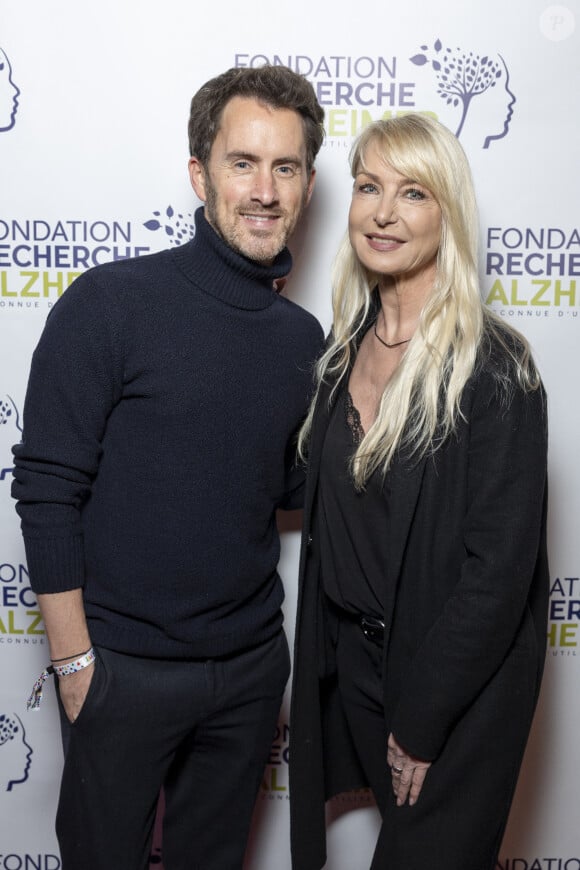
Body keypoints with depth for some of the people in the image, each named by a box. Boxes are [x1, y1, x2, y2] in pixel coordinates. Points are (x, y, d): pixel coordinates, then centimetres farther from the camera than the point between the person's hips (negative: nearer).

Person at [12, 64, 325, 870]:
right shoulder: (110, 305, -14)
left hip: (252, 661, 5)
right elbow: (47, 491, -13)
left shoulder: (302, 337, 1)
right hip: (124, 666, -4)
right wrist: (75, 662, -12)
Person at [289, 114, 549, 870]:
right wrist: (327, 658, 4)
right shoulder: (347, 345, 0)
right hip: (352, 658, 5)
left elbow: (501, 566, -20)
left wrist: (421, 720, -14)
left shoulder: (492, 367, -21)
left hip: (455, 684, -4)